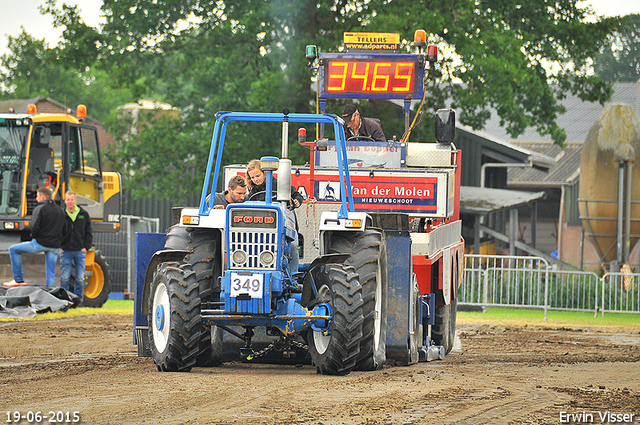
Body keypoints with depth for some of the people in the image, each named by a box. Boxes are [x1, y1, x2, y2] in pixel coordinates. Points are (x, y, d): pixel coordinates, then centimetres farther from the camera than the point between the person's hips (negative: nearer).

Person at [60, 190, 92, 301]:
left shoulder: (84, 214, 6)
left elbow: (89, 233, 11)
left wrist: (86, 247, 1)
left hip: (80, 251, 1)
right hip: (65, 251, -1)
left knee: (80, 279, 1)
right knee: (64, 278, -2)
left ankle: (79, 299, 10)